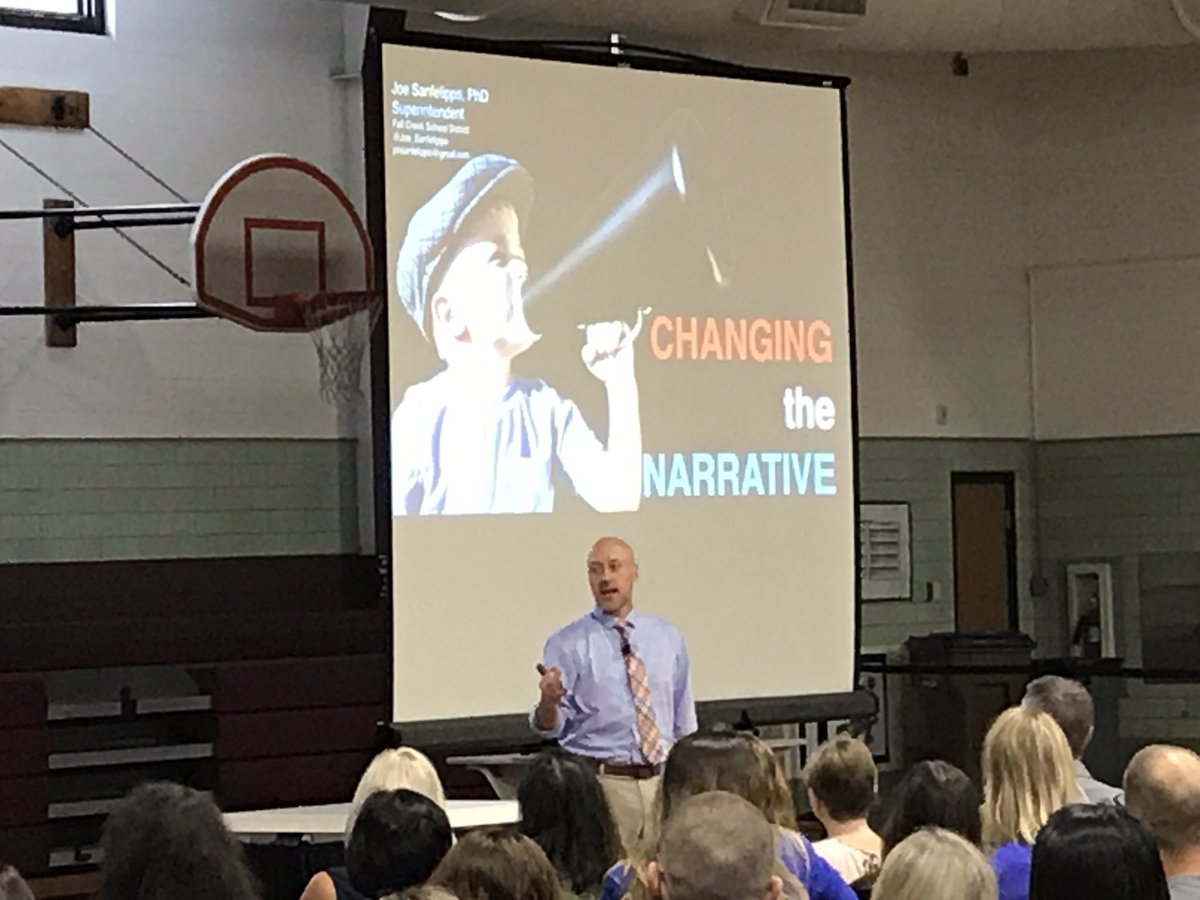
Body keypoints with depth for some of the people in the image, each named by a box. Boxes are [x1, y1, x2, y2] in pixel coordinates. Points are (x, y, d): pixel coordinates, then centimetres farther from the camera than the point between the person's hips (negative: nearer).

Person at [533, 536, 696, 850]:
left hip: (663, 780, 4)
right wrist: (548, 702, -27)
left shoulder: (668, 637, 10)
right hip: (602, 783, -4)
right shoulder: (568, 643, -2)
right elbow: (553, 727, -5)